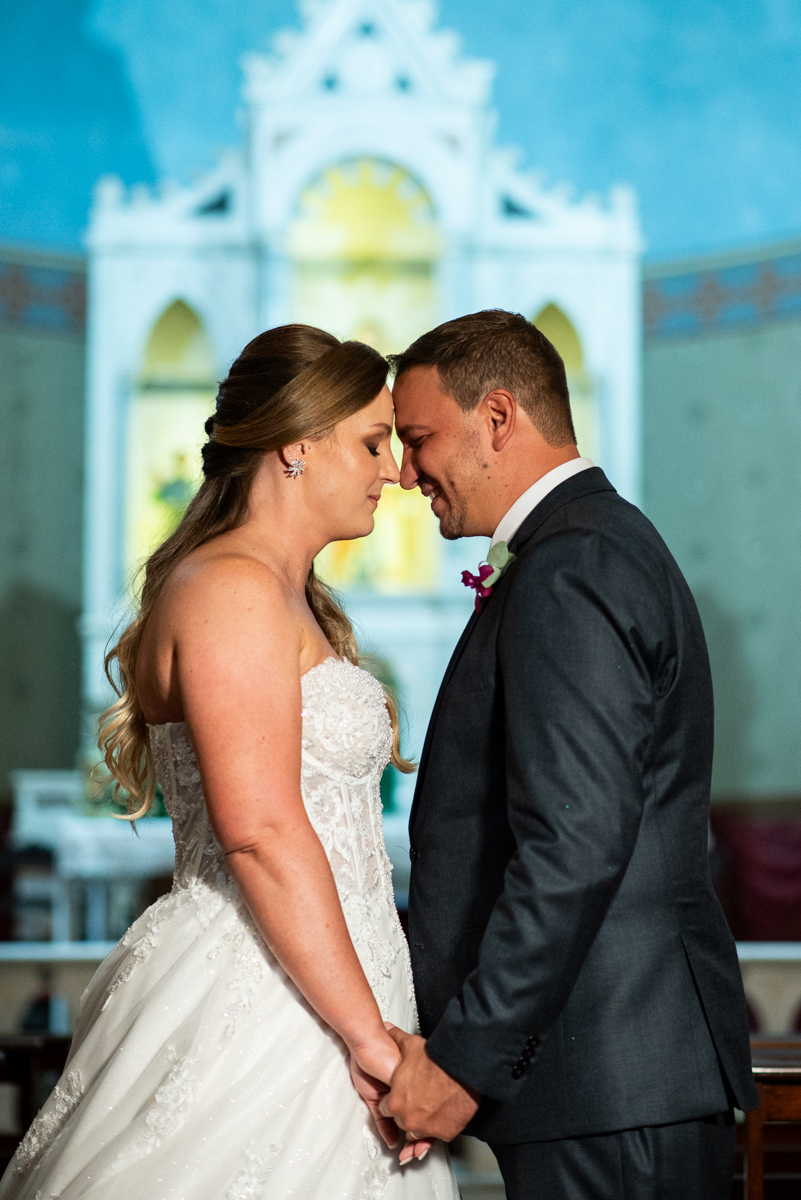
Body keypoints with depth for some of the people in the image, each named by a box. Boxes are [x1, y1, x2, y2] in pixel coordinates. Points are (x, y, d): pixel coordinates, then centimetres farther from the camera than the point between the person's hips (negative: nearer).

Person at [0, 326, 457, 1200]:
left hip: (299, 990, 10)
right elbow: (261, 831, -21)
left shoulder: (287, 597, 19)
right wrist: (368, 1033, -21)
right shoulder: (232, 588, -12)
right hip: (253, 1011, -10)